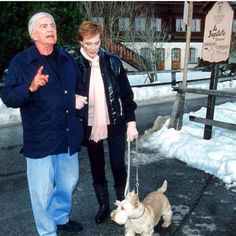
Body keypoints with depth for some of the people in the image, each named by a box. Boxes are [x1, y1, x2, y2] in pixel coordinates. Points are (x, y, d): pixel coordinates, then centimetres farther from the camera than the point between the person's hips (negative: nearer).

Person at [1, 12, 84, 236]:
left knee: (69, 181, 20)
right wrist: (31, 87, -29)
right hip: (40, 139, -5)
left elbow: (78, 87, 25)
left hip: (69, 136, 5)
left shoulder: (67, 59, 9)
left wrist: (79, 99, 9)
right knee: (42, 190, 5)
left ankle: (61, 217, 46)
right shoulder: (20, 62, -6)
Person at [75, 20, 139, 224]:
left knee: (118, 166, 7)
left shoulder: (113, 62, -5)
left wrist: (131, 122, -5)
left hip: (115, 124, -1)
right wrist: (73, 100, -17)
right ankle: (103, 205, 34)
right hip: (90, 126, 1)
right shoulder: (75, 65, -4)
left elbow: (126, 94, -1)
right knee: (97, 168, 14)